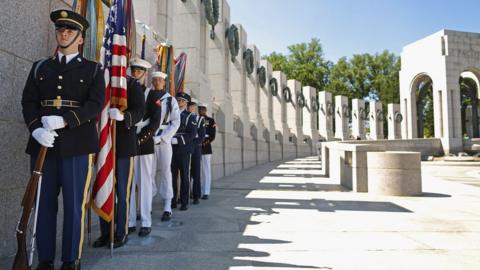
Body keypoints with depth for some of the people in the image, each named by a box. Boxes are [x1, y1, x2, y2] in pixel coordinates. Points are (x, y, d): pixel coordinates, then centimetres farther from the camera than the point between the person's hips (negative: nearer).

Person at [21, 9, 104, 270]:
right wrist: (36, 129, -11)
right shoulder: (39, 67, 17)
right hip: (43, 144, 3)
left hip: (77, 145, -3)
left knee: (74, 204, 1)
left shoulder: (93, 70, 8)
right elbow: (28, 102, 8)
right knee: (44, 203, 8)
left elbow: (95, 104, -5)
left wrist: (64, 120, -19)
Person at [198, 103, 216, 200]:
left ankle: (206, 192, 0)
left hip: (206, 148, -2)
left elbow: (212, 135, 0)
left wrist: (205, 143, -12)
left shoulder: (211, 120, 7)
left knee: (206, 170, -3)